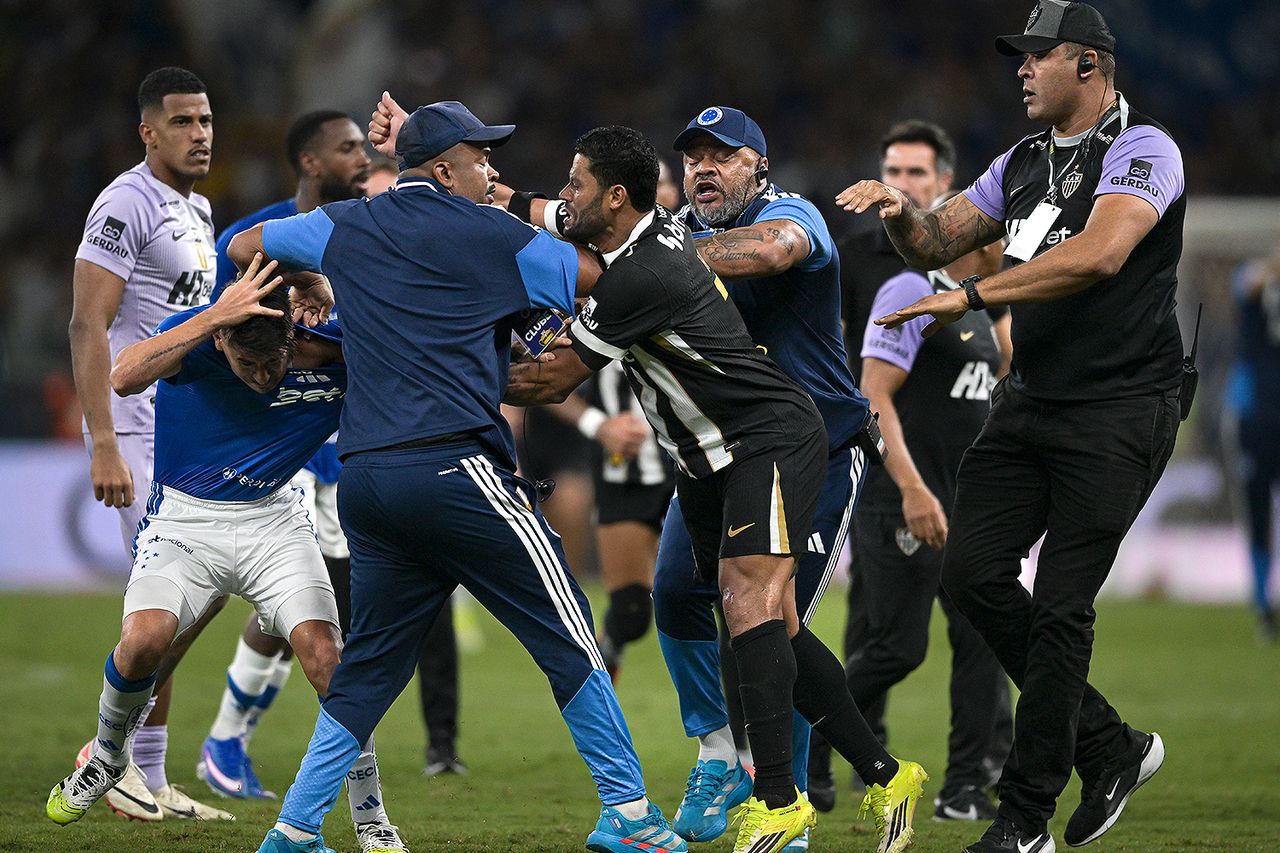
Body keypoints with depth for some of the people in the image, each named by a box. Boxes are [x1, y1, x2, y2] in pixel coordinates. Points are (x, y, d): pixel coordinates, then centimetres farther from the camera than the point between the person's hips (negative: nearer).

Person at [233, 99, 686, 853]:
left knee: (370, 666, 14)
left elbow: (244, 246, 27)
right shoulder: (490, 235, 2)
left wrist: (308, 289, 44)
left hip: (365, 480, 6)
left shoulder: (345, 227, 16)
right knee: (568, 638, 1)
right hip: (455, 468, -6)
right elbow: (600, 279, 3)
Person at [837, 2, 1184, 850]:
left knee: (1061, 608, -7)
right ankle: (1110, 748, 16)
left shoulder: (1141, 150, -11)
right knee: (975, 572, 1)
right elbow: (938, 244, 18)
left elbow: (1099, 255, -27)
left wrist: (973, 295, -28)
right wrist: (904, 213, -6)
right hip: (1030, 400, 8)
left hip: (1118, 412, -8)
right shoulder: (1023, 163, 15)